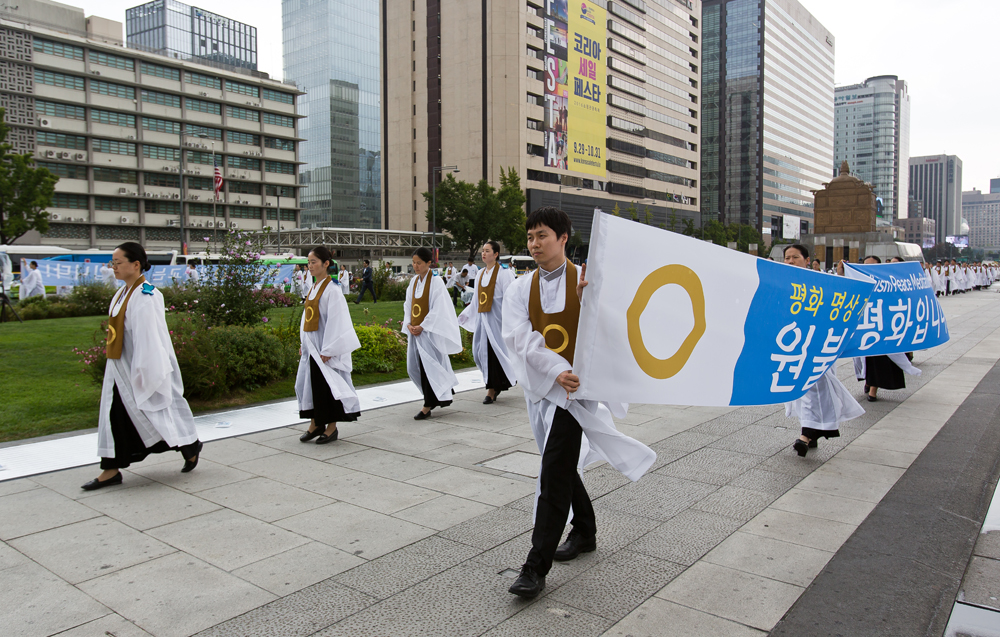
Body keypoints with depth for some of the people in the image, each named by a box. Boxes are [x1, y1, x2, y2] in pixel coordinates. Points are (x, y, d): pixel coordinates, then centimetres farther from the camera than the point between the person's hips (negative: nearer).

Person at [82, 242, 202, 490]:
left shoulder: (145, 297, -21)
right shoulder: (122, 293, 9)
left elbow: (149, 336, -23)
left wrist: (143, 372, -22)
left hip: (143, 368, -9)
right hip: (121, 368, 9)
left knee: (155, 409, 3)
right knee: (116, 414, 10)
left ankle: (190, 446, 23)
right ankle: (111, 470, 19)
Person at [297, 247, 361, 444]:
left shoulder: (332, 289, -14)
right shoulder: (314, 288, 11)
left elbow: (335, 321, -18)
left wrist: (328, 350, -19)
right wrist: (304, 344, 15)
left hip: (326, 346, -8)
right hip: (311, 345, 8)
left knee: (327, 384, 0)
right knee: (309, 382, 11)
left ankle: (332, 427, 12)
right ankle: (316, 423, 23)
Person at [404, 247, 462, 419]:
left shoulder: (436, 281, -10)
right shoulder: (413, 281, 11)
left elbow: (437, 309, -14)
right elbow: (408, 305, 14)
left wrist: (422, 327, -17)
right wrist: (408, 324, -1)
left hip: (430, 331, -7)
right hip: (415, 331, 7)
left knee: (428, 367, -6)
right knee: (414, 367, 8)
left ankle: (427, 407, 2)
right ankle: (440, 396, 26)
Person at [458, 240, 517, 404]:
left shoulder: (503, 274, -8)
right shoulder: (481, 274, 13)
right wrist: (465, 316, 22)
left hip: (496, 318, -7)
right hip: (482, 318, 7)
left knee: (493, 352, -5)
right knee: (480, 352, 6)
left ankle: (492, 390, 5)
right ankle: (495, 386, 23)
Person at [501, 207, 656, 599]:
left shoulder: (586, 281, -5)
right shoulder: (520, 289, 4)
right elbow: (519, 337, -10)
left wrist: (586, 299, -28)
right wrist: (556, 370, -24)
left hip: (575, 385, -5)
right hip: (541, 386, 5)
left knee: (554, 472, -10)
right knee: (563, 466, 18)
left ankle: (536, 566, -3)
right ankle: (585, 532, 41)